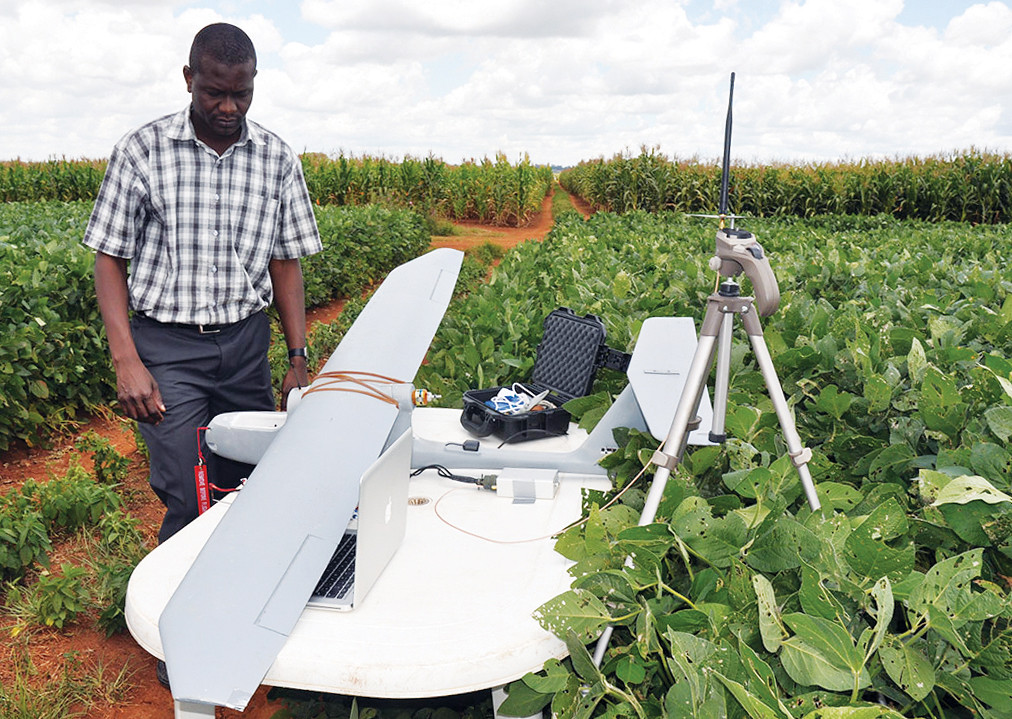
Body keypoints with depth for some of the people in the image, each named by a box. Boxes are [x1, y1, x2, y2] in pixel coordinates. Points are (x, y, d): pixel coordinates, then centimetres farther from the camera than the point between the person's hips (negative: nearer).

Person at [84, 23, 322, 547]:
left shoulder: (277, 160, 4)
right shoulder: (142, 151, -3)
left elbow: (286, 264, 8)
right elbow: (109, 261, 0)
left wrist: (298, 358, 2)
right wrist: (126, 362, -11)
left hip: (246, 344, 3)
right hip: (167, 345, -2)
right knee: (187, 500, -7)